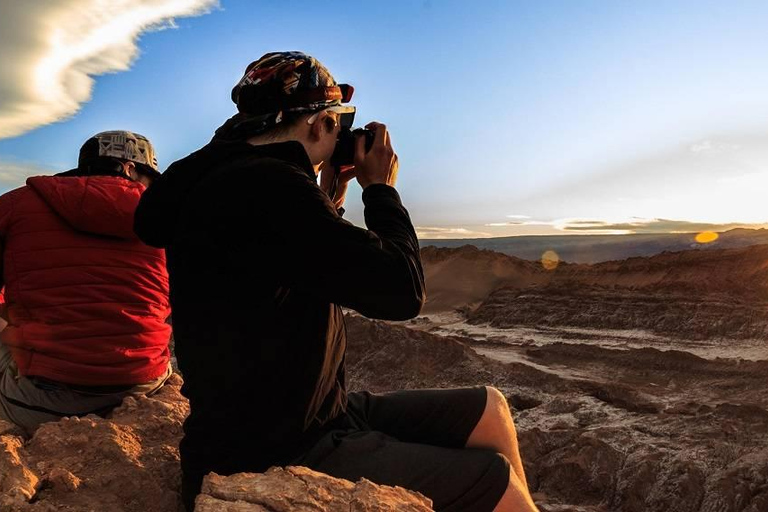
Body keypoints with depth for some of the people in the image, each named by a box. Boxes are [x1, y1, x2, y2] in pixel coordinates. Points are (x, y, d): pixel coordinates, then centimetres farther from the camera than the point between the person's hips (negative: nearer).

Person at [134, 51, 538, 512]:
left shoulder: (232, 179, 9)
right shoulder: (263, 186, -23)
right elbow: (401, 291, -21)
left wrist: (330, 199, 13)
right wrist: (381, 188, -6)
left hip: (309, 421, 9)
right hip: (272, 460, -9)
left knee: (488, 410, 11)